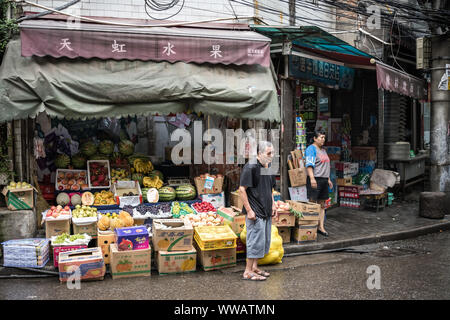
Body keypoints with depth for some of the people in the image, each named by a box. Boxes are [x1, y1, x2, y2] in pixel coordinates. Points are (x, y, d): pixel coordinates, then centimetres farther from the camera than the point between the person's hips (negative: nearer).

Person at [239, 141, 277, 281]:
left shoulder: (268, 167, 11)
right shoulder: (251, 167, -15)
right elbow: (242, 189, -17)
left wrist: (273, 204, 16)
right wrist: (249, 210, -19)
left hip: (266, 211, 9)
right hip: (255, 212, -9)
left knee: (264, 240, 14)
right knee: (256, 240, -4)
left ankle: (254, 267, 28)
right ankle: (248, 272, 9)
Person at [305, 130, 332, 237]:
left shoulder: (323, 150, 20)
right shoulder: (311, 149, -7)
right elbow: (309, 164, -18)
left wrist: (328, 179, 22)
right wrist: (312, 178, -27)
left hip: (324, 180, 9)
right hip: (315, 180, -9)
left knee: (322, 205, 9)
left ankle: (321, 227, 14)